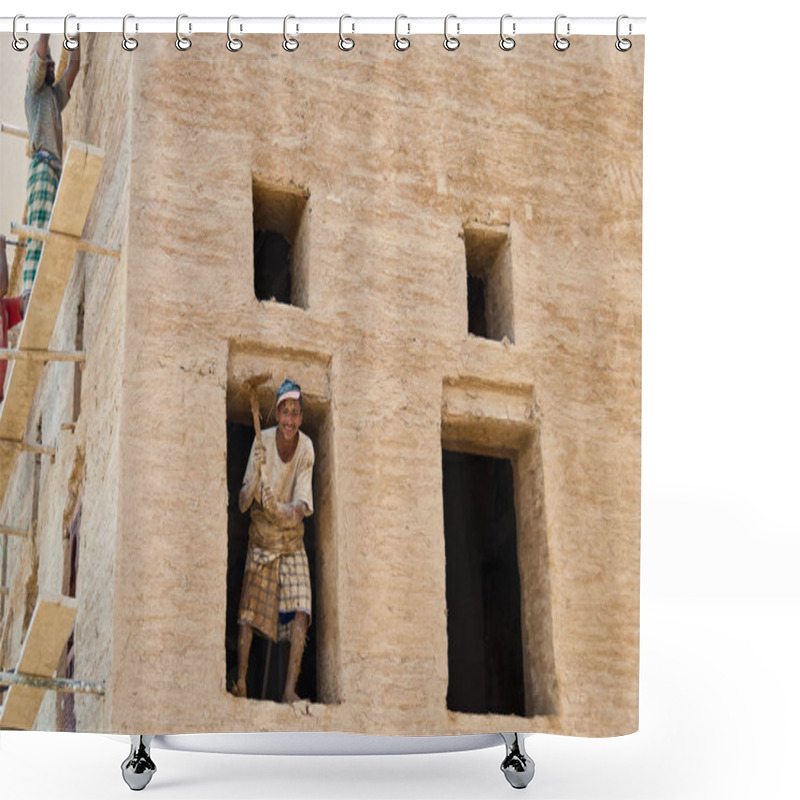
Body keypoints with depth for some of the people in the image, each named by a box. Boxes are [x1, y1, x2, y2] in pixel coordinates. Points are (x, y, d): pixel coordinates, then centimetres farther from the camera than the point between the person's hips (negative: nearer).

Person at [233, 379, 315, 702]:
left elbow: (302, 505, -17)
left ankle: (290, 688, -11)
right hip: (261, 538, -1)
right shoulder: (262, 441, -16)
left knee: (300, 612, -12)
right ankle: (241, 680, 8)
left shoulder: (306, 448, -12)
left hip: (292, 541, 1)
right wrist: (257, 474, -40)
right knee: (249, 611, -3)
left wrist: (277, 508, -38)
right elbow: (243, 501, -20)